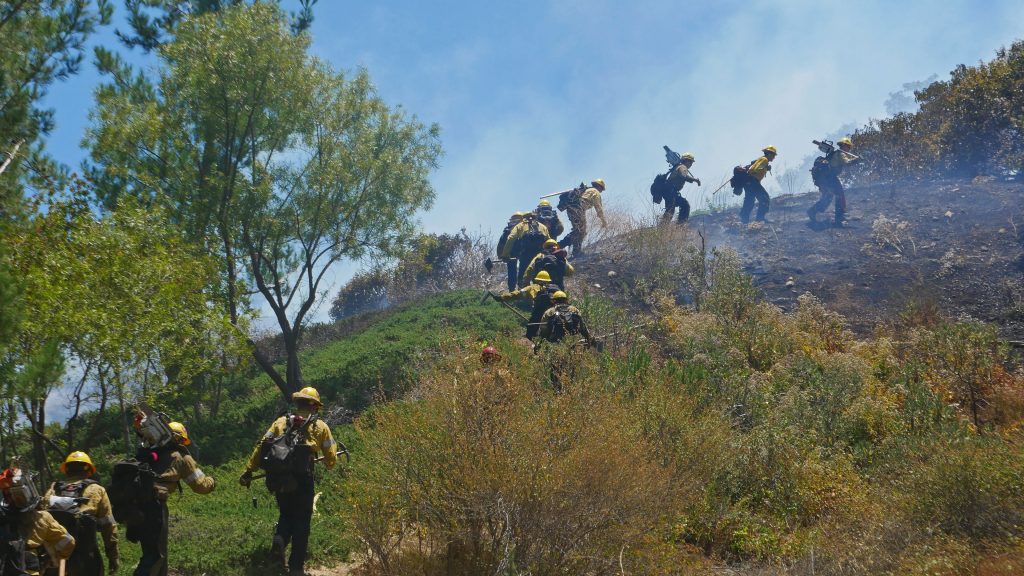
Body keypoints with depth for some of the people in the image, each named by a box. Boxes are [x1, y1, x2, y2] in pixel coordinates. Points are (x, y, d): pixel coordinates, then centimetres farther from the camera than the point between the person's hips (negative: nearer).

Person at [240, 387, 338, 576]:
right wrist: (331, 460, 29)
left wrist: (249, 471, 7)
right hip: (302, 480, -3)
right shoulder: (320, 427, 5)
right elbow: (331, 461, 6)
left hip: (279, 480, 3)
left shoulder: (280, 422, 11)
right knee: (301, 522, 10)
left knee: (286, 514, 24)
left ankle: (279, 540, -5)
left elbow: (261, 447, 4)